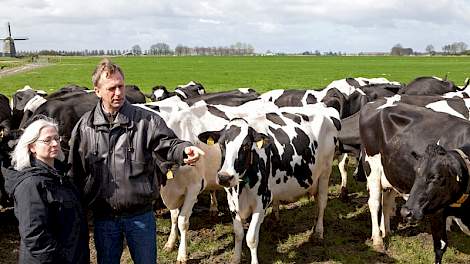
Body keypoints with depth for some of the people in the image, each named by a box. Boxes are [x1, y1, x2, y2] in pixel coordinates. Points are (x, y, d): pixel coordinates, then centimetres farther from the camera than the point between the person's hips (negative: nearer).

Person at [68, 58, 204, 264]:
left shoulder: (146, 120, -7)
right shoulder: (84, 126, -1)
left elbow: (167, 144, -14)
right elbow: (75, 170, 4)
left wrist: (184, 150, -38)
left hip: (140, 214, -1)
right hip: (102, 216, 2)